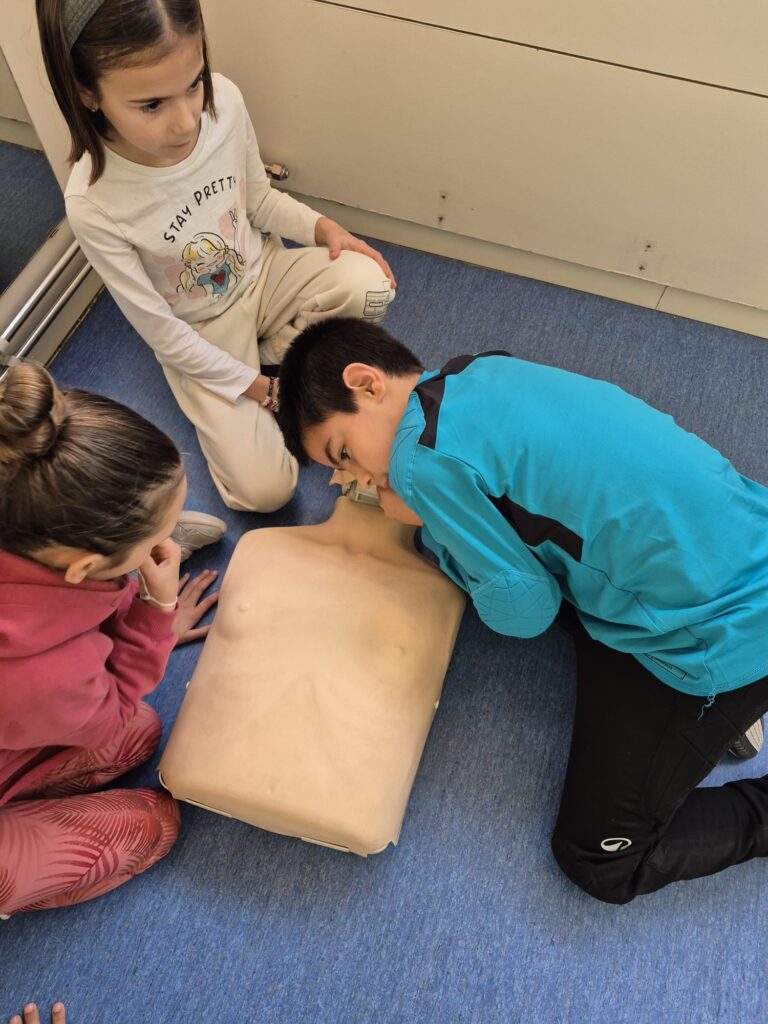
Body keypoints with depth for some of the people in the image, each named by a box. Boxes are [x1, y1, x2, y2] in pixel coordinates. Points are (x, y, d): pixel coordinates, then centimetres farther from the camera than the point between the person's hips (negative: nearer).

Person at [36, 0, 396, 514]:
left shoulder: (224, 100, -20)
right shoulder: (94, 205, -29)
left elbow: (259, 197, 1)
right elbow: (161, 333, -19)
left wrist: (323, 227, -17)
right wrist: (259, 389, -14)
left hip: (263, 274, 4)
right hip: (200, 336, -3)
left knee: (370, 284, -26)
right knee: (264, 491, -13)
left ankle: (273, 352, 2)